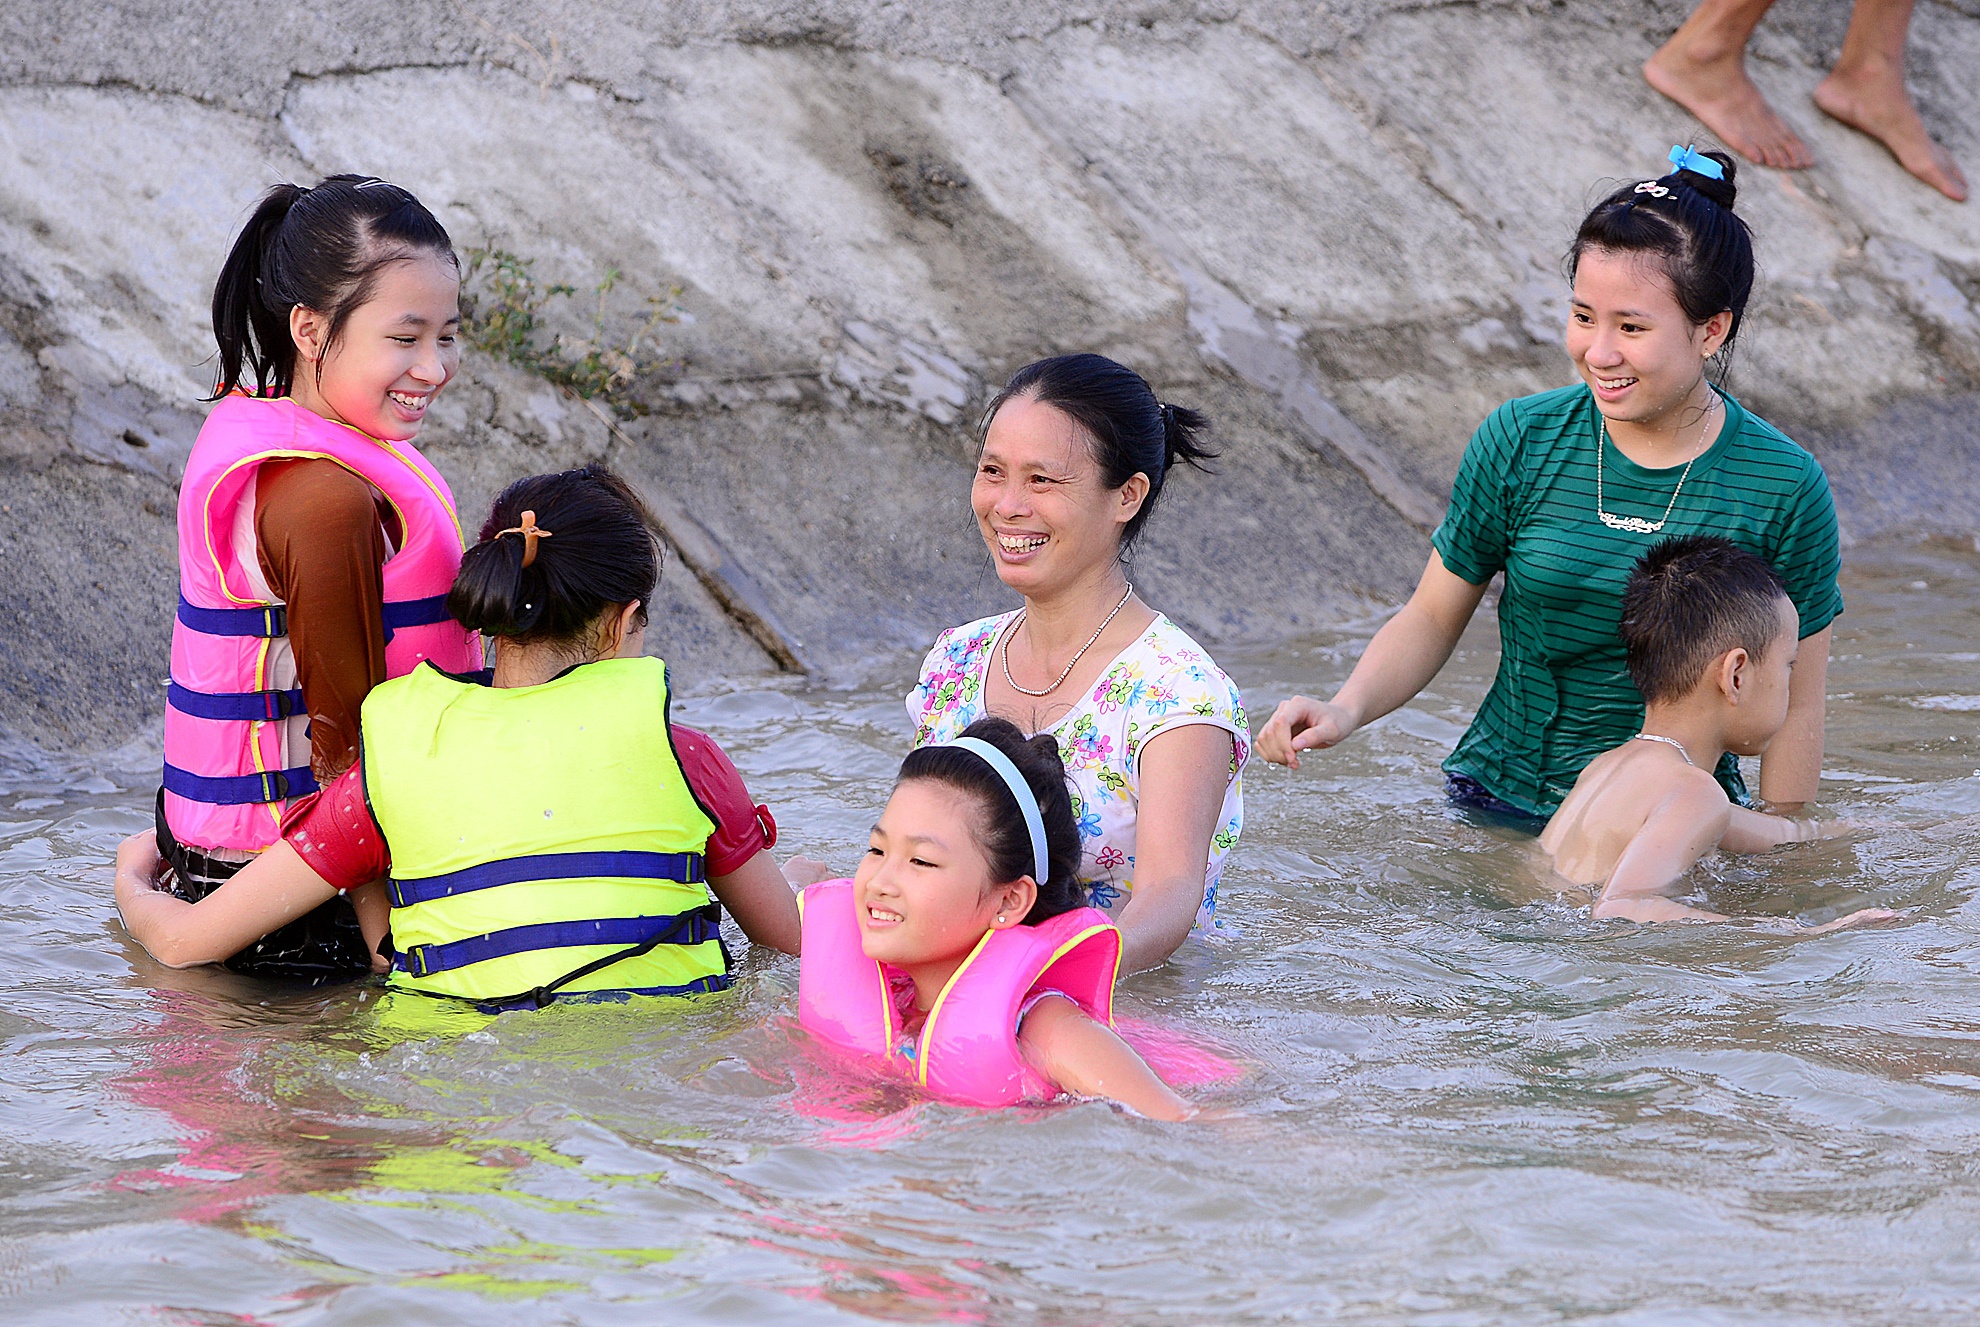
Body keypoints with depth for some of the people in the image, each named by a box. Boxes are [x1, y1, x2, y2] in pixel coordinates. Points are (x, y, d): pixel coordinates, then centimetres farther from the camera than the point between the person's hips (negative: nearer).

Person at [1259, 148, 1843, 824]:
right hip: (1496, 809, 1)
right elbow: (1433, 618, 1)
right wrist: (1345, 710, -17)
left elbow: (1794, 707, -4)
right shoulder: (1518, 441, -7)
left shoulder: (1783, 487, -12)